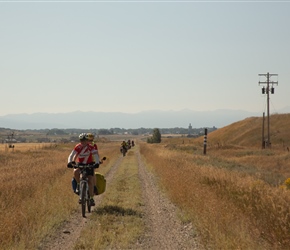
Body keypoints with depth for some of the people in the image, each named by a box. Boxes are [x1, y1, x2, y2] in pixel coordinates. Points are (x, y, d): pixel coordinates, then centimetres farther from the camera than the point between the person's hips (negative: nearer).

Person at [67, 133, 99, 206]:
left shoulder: (90, 147, -18)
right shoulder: (78, 147, -15)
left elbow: (96, 155, -29)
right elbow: (71, 155, -21)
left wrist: (96, 163, -47)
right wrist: (69, 162, -41)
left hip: (89, 165, -1)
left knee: (90, 181, -9)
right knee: (75, 172, -33)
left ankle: (91, 199, 1)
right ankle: (78, 185, -7)